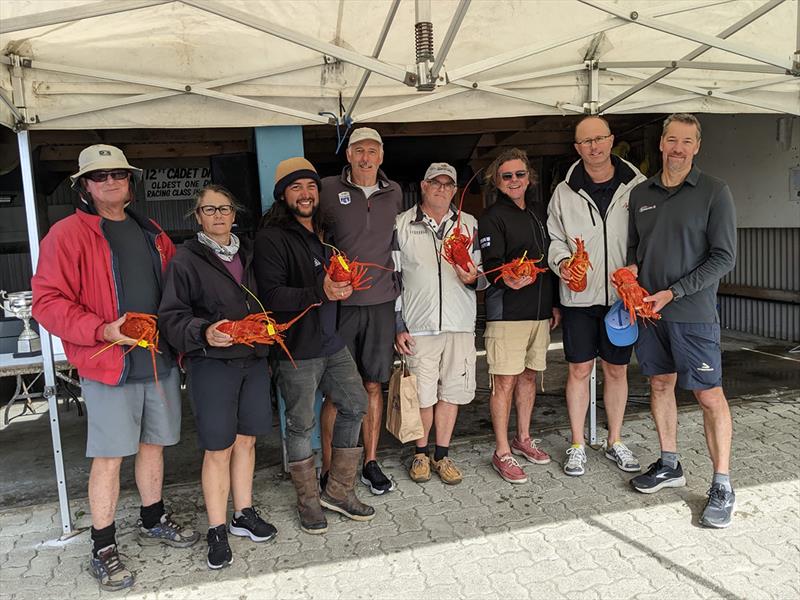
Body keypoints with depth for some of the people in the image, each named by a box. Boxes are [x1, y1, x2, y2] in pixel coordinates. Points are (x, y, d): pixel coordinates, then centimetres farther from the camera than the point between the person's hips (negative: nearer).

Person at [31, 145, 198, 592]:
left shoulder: (152, 234, 13)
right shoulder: (67, 234, -6)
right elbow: (48, 303, -11)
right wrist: (102, 330, -22)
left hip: (161, 360, 6)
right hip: (108, 365, -5)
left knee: (153, 444, 17)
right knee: (109, 457, 2)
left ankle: (153, 521, 36)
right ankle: (104, 550, 18)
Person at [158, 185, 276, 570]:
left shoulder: (248, 252, 10)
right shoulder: (186, 259, -6)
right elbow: (171, 317, -10)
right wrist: (204, 333, -26)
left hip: (253, 359, 5)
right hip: (211, 363, -5)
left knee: (246, 440, 15)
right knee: (218, 449, 3)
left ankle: (244, 514, 31)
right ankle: (217, 530, 18)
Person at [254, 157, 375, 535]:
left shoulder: (323, 233, 15)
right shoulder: (271, 238, -10)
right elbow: (271, 294, -19)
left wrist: (342, 286, 8)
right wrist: (319, 293, -25)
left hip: (333, 342, 8)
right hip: (296, 350, -7)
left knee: (355, 405, 9)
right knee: (301, 424, 3)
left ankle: (339, 491, 25)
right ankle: (308, 500, 23)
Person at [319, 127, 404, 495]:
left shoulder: (394, 193, 10)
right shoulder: (329, 189, -1)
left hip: (381, 300, 3)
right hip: (340, 301, -3)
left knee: (373, 385, 10)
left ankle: (370, 463, 22)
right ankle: (328, 468, 14)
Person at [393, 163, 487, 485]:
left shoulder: (469, 225, 11)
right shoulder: (402, 225, 4)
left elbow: (483, 274, 15)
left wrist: (473, 278, -10)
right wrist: (398, 326, -1)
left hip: (460, 324, 2)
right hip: (419, 325, -2)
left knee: (451, 391, 7)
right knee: (423, 395, 2)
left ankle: (441, 455, 23)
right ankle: (420, 452, 24)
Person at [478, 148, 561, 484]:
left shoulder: (540, 212, 15)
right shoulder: (492, 217, -3)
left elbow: (552, 260, 18)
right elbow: (490, 263, -12)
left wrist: (555, 302, 16)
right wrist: (508, 279, -33)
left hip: (540, 309, 6)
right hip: (507, 311, -6)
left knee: (529, 375, 14)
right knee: (505, 381, -3)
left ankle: (523, 439, 29)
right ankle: (502, 452, 7)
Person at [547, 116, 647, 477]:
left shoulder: (637, 186, 1)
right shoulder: (564, 192, 3)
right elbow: (555, 238, 8)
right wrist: (561, 261, -12)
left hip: (622, 295, 1)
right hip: (579, 297, 0)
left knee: (617, 370, 11)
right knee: (579, 370, 5)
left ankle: (614, 442, 29)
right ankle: (577, 445, 20)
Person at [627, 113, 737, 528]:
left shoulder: (714, 192, -4)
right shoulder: (640, 193, 9)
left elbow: (724, 257, -8)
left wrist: (673, 292, -15)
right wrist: (632, 267, -2)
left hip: (693, 312, -5)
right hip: (648, 309, 5)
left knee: (710, 396, -1)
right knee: (660, 385, 13)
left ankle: (722, 486, 10)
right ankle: (669, 465, 29)